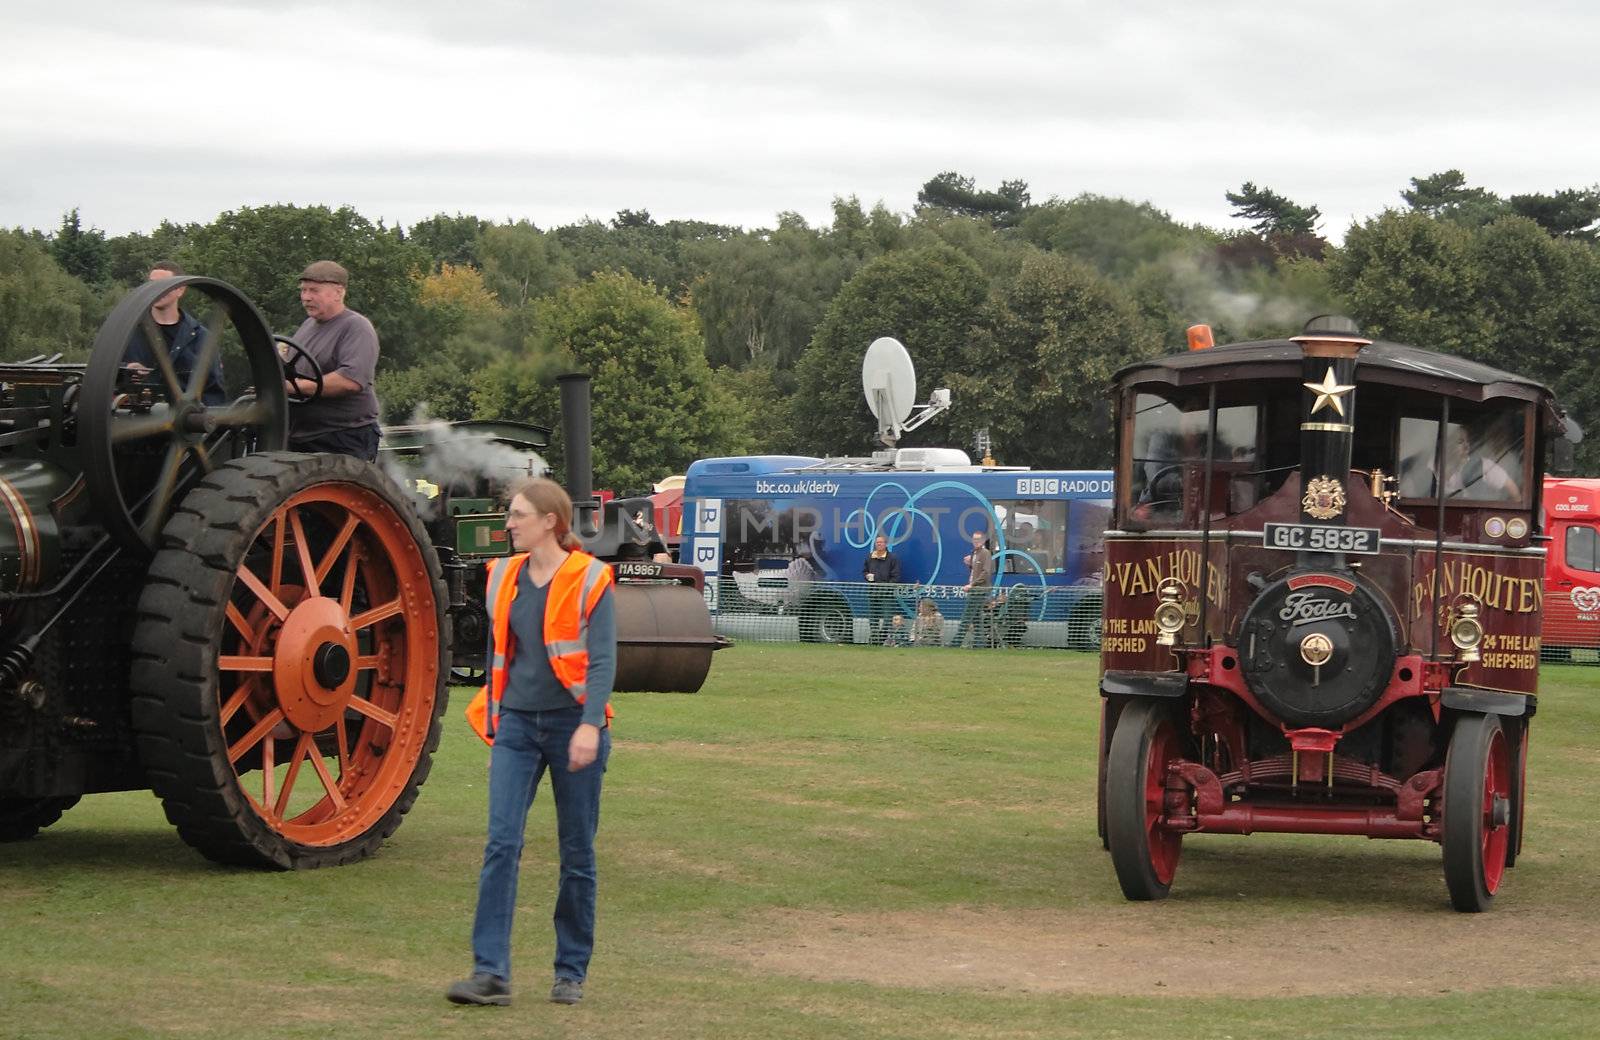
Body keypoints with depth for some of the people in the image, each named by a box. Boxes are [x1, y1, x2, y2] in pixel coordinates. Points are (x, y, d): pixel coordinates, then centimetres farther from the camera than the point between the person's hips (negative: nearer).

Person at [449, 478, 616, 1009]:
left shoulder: (589, 579, -6)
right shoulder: (504, 576, 9)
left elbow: (603, 660, -12)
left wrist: (591, 725, -24)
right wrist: (492, 721, 20)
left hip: (572, 723, -4)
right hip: (517, 724, 4)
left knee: (577, 854, 5)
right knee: (501, 844, -9)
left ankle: (571, 972, 17)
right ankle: (490, 972, -12)